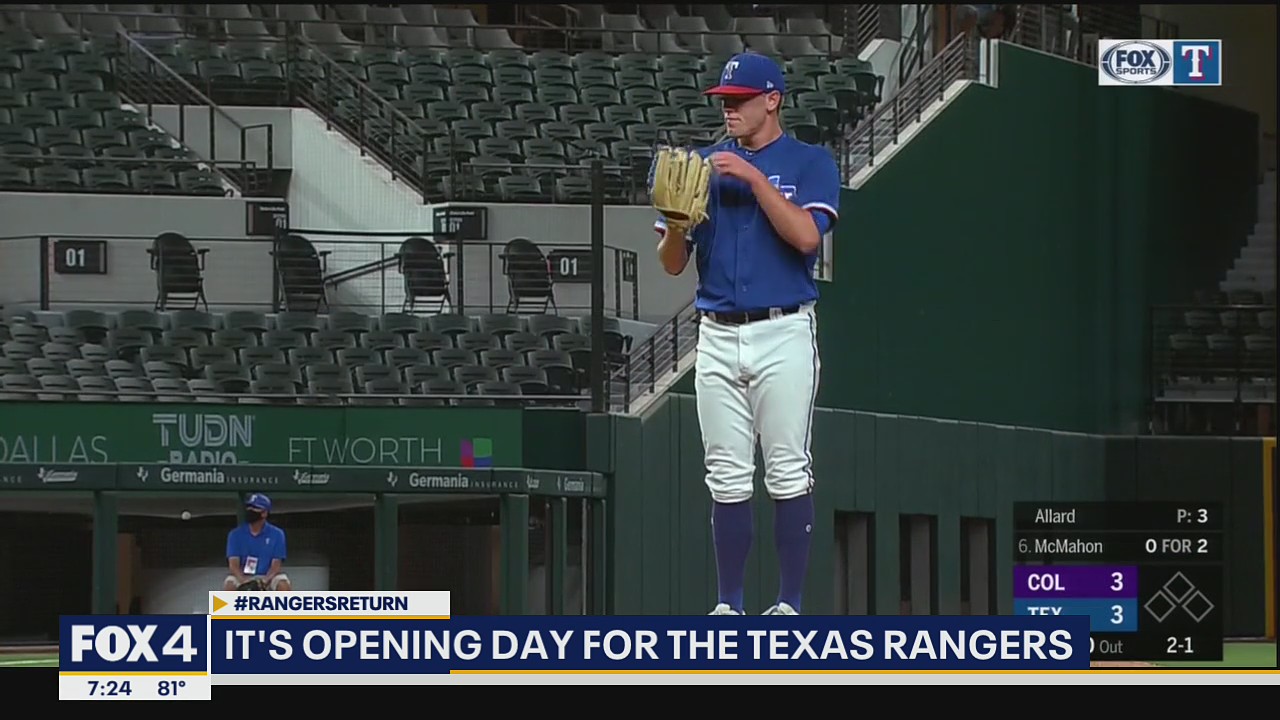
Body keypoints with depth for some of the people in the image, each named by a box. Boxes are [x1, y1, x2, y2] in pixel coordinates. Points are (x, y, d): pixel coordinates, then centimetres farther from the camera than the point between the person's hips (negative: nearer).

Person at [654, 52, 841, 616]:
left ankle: (790, 606, -2)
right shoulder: (702, 165, 12)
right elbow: (672, 263, 8)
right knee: (728, 479, 4)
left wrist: (754, 178, -18)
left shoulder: (809, 163, 1)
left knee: (788, 473, -5)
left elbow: (806, 235, -17)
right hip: (717, 336, 4)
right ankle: (728, 608, 9)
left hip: (783, 333, -4)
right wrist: (677, 223, -13)